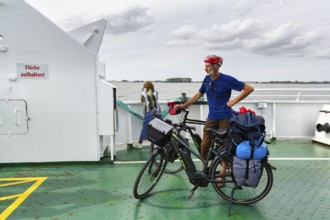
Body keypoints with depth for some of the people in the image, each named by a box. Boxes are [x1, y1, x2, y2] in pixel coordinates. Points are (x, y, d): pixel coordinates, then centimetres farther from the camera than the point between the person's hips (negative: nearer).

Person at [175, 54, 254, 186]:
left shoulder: (227, 80, -11)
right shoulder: (207, 79, 5)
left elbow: (249, 89, -9)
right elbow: (199, 94, 16)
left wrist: (233, 101, -10)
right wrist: (184, 105, 9)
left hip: (225, 117, -5)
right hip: (212, 117, 5)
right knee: (204, 146, 2)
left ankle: (222, 174, 17)